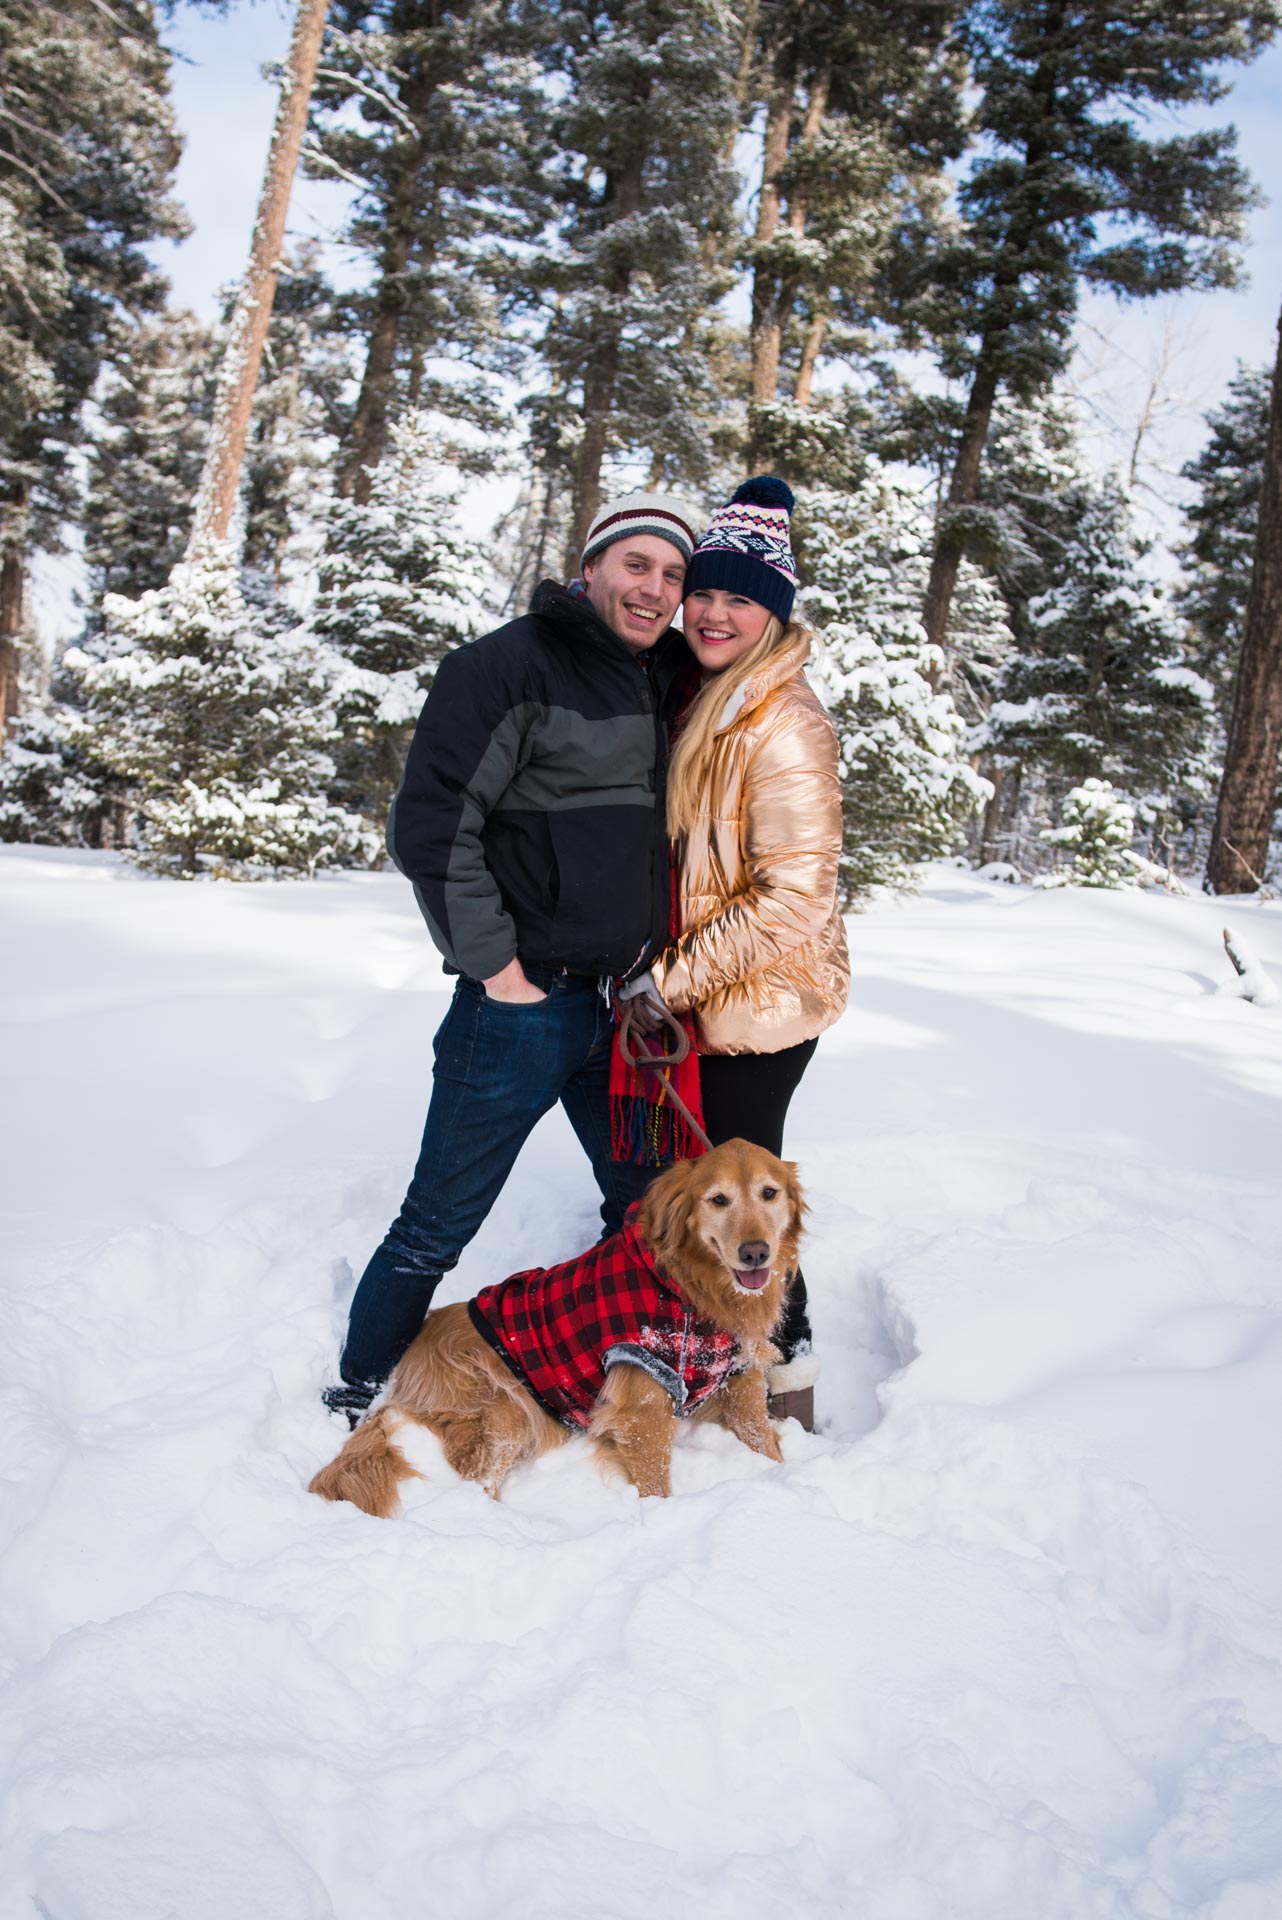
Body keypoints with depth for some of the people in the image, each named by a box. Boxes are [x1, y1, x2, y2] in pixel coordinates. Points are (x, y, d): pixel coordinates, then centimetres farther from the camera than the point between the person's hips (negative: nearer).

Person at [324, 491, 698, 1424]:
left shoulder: (668, 683, 12)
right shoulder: (511, 663, -11)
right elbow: (433, 825, -16)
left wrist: (652, 954, 12)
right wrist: (494, 965, -14)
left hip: (626, 1004, 7)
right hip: (524, 1003, -7)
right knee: (439, 1224, 4)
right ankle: (358, 1396, 24)